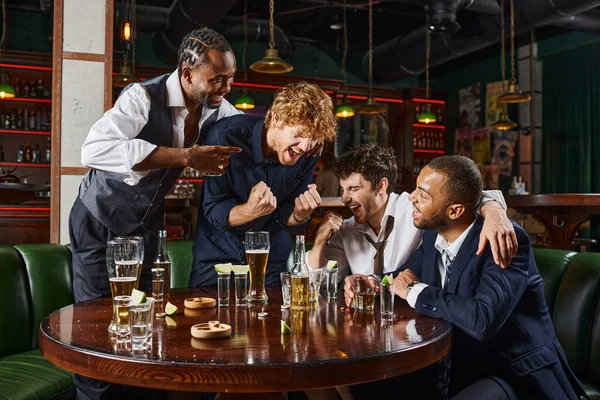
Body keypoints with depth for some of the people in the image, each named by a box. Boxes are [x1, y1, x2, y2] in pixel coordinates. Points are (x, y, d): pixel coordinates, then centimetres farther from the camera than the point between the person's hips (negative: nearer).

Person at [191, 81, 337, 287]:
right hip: (218, 252, -2)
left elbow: (287, 220, -7)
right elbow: (213, 210, -21)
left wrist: (300, 215, -30)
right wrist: (249, 211, -41)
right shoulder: (225, 136, -26)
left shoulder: (308, 154, -15)